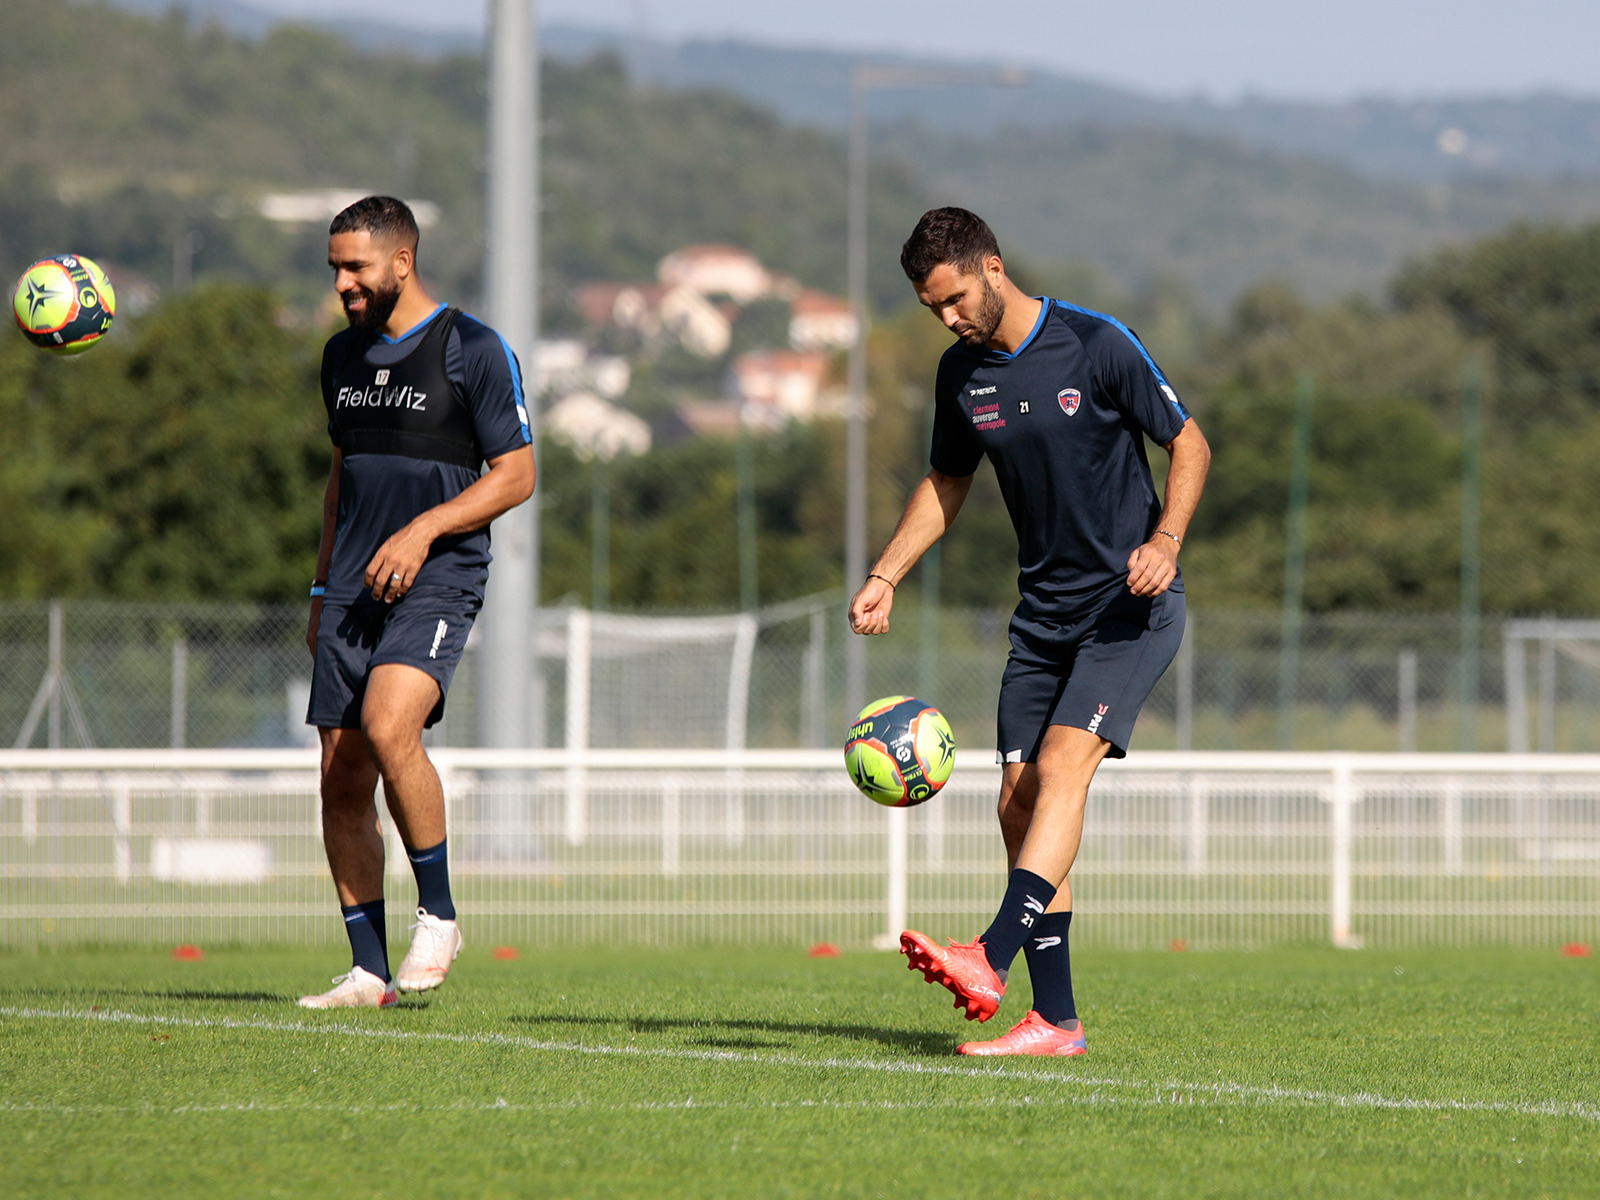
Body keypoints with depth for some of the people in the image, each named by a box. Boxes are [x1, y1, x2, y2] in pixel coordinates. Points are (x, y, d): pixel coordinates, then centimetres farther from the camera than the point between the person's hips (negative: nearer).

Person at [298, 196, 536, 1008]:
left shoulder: (474, 352, -4)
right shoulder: (343, 356, 16)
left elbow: (515, 476, -5)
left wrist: (422, 529, -16)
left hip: (437, 580, -6)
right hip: (353, 590, 7)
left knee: (388, 725, -29)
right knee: (342, 780, 0)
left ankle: (438, 913, -12)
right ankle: (368, 970, 6)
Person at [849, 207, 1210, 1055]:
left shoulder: (1098, 346, -13)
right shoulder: (962, 373, 4)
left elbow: (1189, 444, -6)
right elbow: (945, 484, 18)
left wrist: (1166, 539, -21)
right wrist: (884, 578, 7)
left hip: (1131, 604, -7)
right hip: (1043, 616, 7)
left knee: (1061, 766, -23)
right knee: (1019, 799, -1)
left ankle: (991, 961, -36)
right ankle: (1055, 1022, 1)